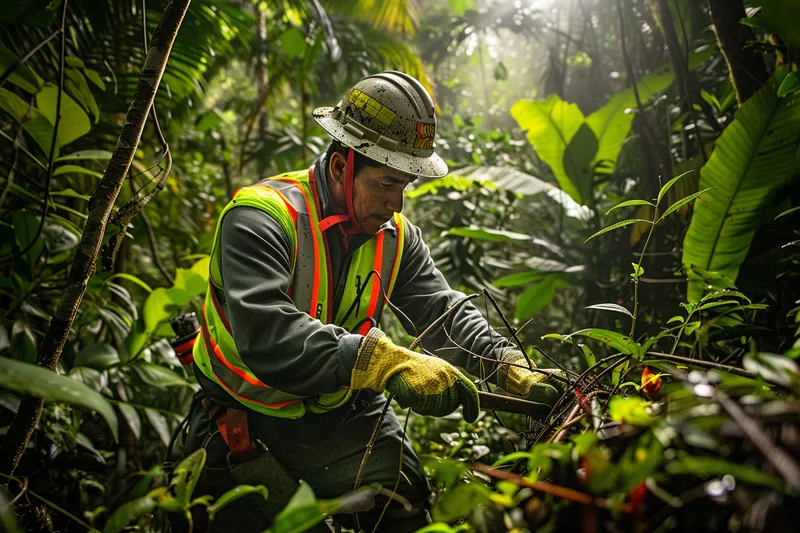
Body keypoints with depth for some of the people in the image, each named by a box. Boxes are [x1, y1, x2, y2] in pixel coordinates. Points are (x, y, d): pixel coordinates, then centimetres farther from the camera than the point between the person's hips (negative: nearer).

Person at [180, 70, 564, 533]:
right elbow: (266, 334, -36)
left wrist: (511, 369, -20)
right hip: (251, 422, -4)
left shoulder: (397, 237, 0)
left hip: (349, 415, 5)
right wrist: (390, 362, -44)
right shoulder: (262, 216, -23)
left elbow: (445, 313, -3)